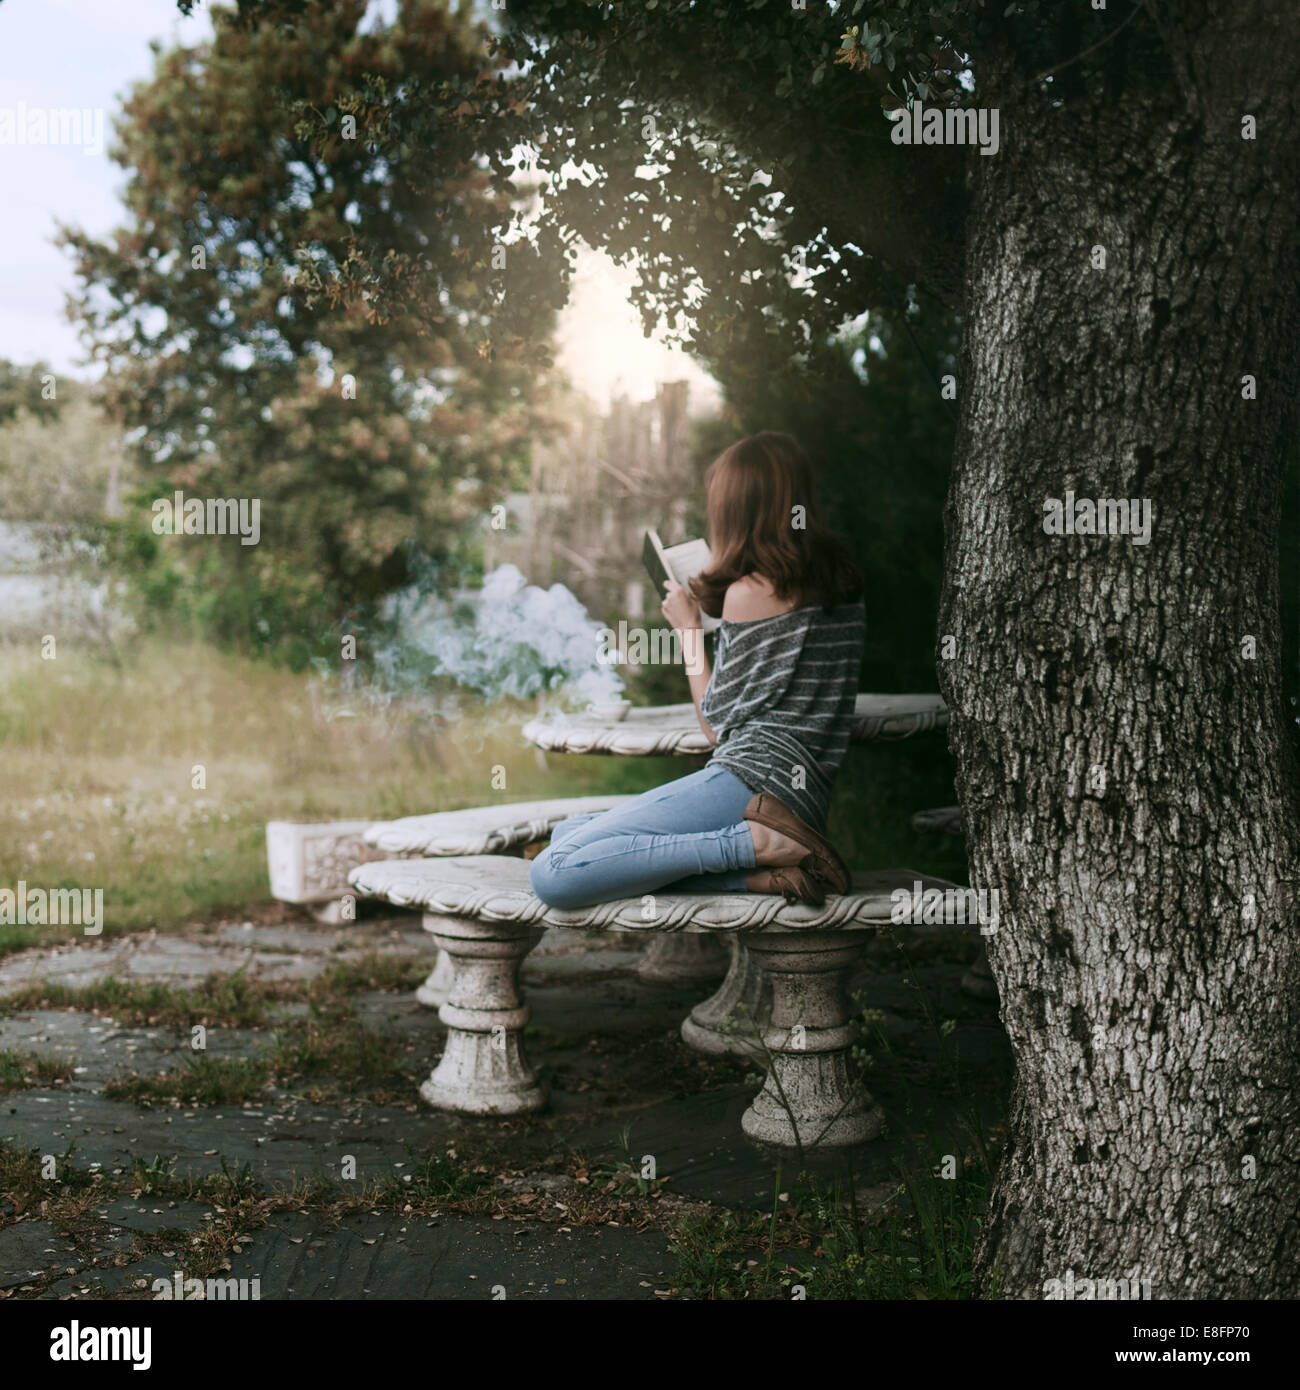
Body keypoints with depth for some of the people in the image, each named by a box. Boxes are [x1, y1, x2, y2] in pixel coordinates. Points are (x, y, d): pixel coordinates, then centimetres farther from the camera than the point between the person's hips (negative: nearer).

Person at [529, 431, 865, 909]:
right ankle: (754, 871, -2)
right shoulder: (845, 587, 15)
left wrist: (689, 628, 9)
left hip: (753, 778, -9)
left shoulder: (750, 591, -8)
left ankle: (757, 845, -19)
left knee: (552, 876, -18)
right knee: (565, 834, 17)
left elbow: (717, 724, -2)